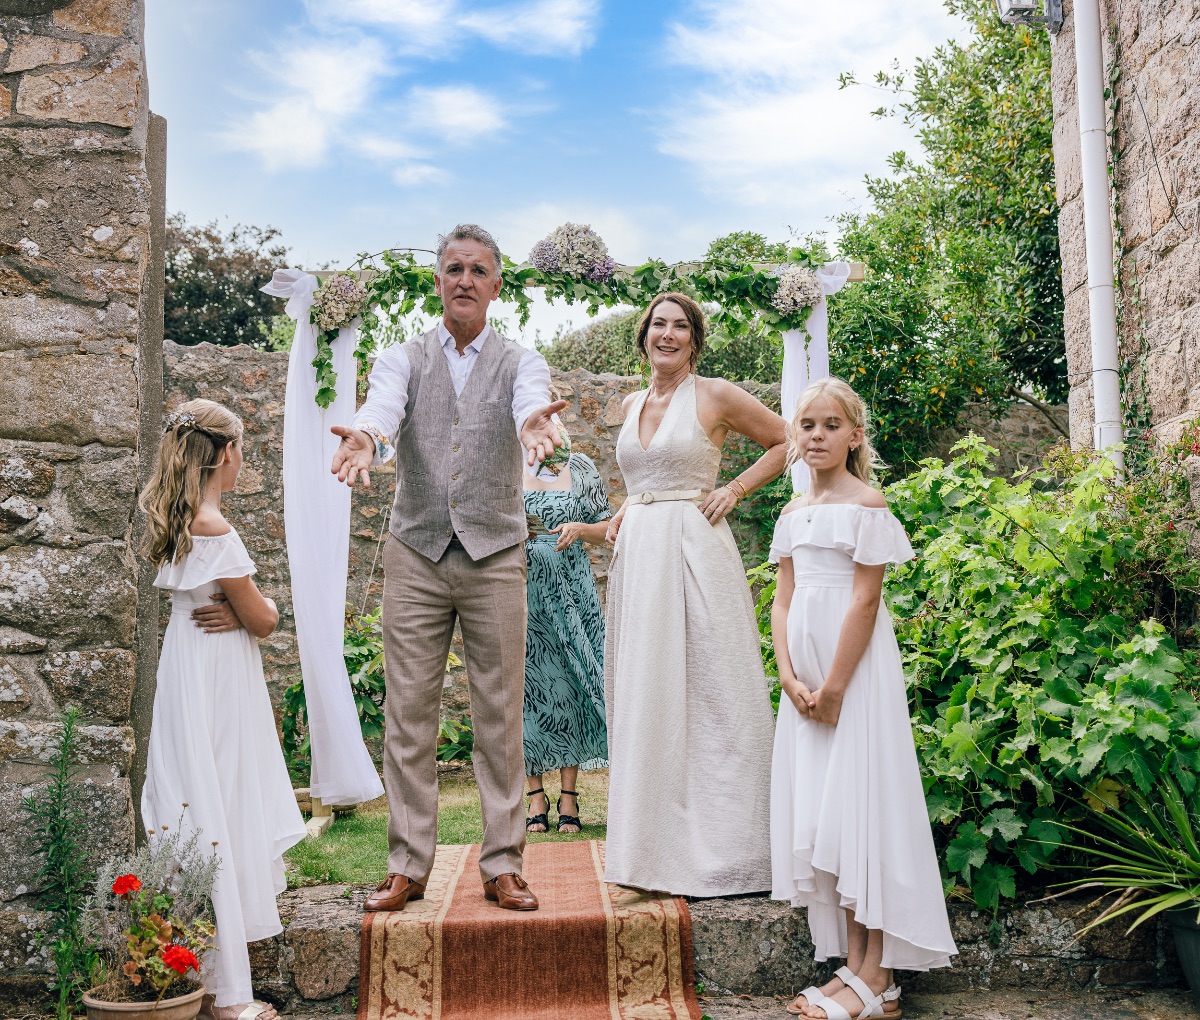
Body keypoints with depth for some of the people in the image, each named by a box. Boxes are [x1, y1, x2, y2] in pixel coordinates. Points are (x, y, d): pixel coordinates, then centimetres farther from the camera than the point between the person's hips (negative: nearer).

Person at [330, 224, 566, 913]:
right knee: (409, 716, 4)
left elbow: (530, 404, -19)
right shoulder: (402, 360, 6)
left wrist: (537, 424, -44)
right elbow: (382, 410, -16)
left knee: (501, 718, 4)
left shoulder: (520, 362, 5)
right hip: (417, 554, 1)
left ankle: (503, 866, 14)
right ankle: (408, 867, 15)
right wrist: (364, 438, -41)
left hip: (496, 556, 0)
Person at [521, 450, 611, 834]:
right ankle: (536, 800, 8)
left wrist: (580, 529, -9)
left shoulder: (579, 467, 10)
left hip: (571, 591, 1)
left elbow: (606, 527, 11)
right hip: (523, 591, 0)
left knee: (572, 683, -2)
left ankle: (569, 800, 7)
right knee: (528, 684, -1)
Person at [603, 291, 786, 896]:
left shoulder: (716, 396, -1)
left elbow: (786, 443, 5)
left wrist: (735, 489, -4)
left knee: (706, 694, -3)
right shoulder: (632, 405, 16)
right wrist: (626, 513, 12)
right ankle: (653, 847, 17)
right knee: (644, 694, 7)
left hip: (694, 550, -6)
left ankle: (714, 850, 7)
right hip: (637, 554, 6)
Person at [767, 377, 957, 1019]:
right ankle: (852, 963, 16)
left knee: (857, 805, -7)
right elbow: (783, 602, 10)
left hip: (855, 670, -7)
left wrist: (833, 687, -15)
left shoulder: (866, 504, -7)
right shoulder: (793, 514, 13)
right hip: (805, 676, 7)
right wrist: (790, 678, -4)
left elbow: (865, 600, -13)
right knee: (818, 815, 7)